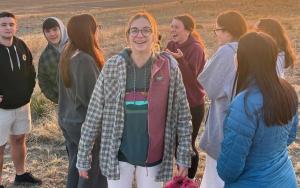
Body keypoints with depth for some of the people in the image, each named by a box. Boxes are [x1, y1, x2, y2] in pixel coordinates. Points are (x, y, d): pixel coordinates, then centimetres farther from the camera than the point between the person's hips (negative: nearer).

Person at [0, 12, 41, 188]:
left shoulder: (21, 45, -2)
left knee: (19, 139, 20)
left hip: (23, 105, 5)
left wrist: (29, 90, 5)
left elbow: (30, 70, 12)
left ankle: (21, 174, 39)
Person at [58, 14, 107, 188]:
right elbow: (94, 97, -22)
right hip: (85, 123, -8)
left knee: (76, 168, 19)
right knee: (93, 172, 7)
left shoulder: (67, 54, 3)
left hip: (67, 120, 8)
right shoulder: (85, 59, -24)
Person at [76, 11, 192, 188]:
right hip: (118, 154, 0)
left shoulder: (169, 67, -5)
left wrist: (184, 156, -2)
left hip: (153, 155, 0)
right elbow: (94, 113, -3)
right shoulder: (112, 66, -6)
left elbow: (183, 115, -1)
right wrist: (83, 156, -2)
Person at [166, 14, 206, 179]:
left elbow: (191, 77, -24)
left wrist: (180, 59, -35)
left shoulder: (196, 48, -16)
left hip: (192, 105, -6)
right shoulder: (171, 45, 3)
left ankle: (189, 180, 23)